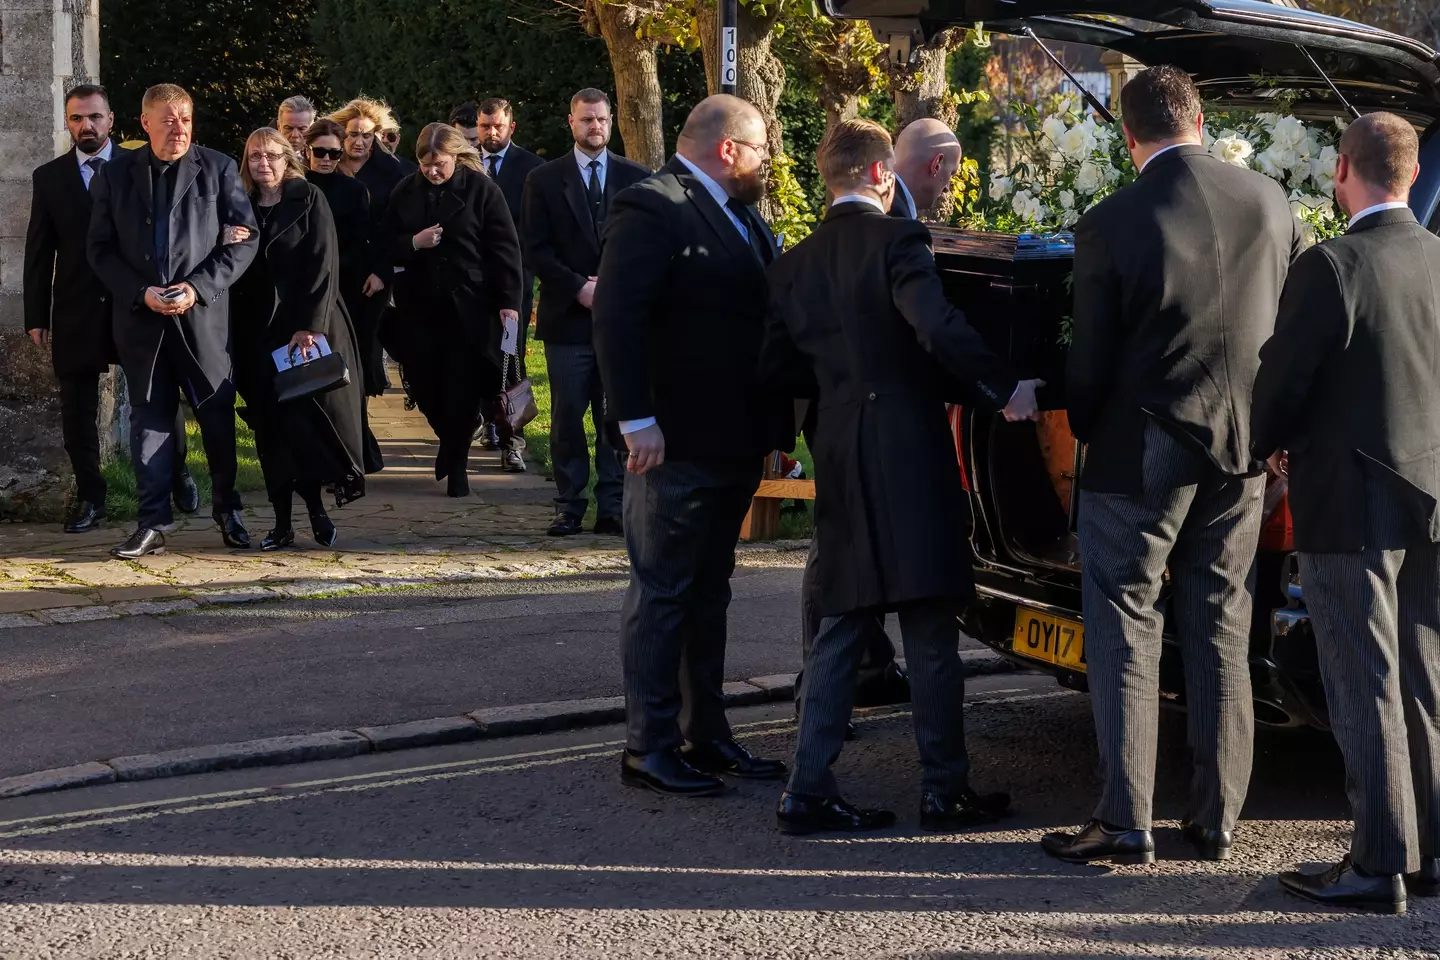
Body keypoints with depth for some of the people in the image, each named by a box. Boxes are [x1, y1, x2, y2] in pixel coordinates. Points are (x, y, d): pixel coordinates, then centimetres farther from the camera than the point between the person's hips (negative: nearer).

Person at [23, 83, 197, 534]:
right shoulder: (49, 177, 6)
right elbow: (39, 252, 6)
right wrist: (36, 316, 2)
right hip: (77, 311, 1)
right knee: (77, 409, 3)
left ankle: (177, 475, 27)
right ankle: (89, 498, 13)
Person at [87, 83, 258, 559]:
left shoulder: (218, 169, 1)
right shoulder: (115, 174, 6)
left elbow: (244, 240, -2)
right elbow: (99, 248, 4)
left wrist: (197, 287, -13)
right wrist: (140, 293, -10)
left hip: (204, 315, -1)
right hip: (141, 318, 1)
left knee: (218, 415, 6)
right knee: (149, 418, 4)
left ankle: (227, 510, 24)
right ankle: (152, 524, 7)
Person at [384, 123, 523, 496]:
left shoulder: (480, 188, -4)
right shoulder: (406, 192, 6)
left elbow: (504, 248, -5)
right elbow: (388, 246, 10)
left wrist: (508, 301, -10)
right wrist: (414, 243, -12)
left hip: (468, 307, -3)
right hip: (419, 307, 3)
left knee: (463, 388, -1)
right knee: (424, 384, 5)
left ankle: (456, 465, 11)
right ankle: (452, 440, 32)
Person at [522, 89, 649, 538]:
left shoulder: (636, 178, 10)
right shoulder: (544, 180, 6)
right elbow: (535, 250, 1)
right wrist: (579, 287, -10)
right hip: (567, 316, -1)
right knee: (567, 416, 0)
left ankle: (613, 507, 6)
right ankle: (569, 505, 7)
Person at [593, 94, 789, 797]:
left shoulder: (741, 217, 15)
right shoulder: (652, 209, -14)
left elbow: (765, 311, 18)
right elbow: (618, 316, -22)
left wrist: (775, 423, 11)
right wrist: (638, 421, -25)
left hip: (733, 443, 9)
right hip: (677, 445, -9)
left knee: (708, 593, 15)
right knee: (661, 593, -1)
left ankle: (705, 735, 24)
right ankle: (649, 747, 5)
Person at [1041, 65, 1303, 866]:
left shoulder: (1111, 226, -14)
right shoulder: (1270, 202, -2)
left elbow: (1092, 360, -7)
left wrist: (1083, 433, 12)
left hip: (1141, 456, -4)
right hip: (1241, 455, 4)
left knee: (1126, 637, 4)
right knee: (1221, 638, 12)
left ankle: (1126, 823, 2)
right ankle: (1216, 820, 16)